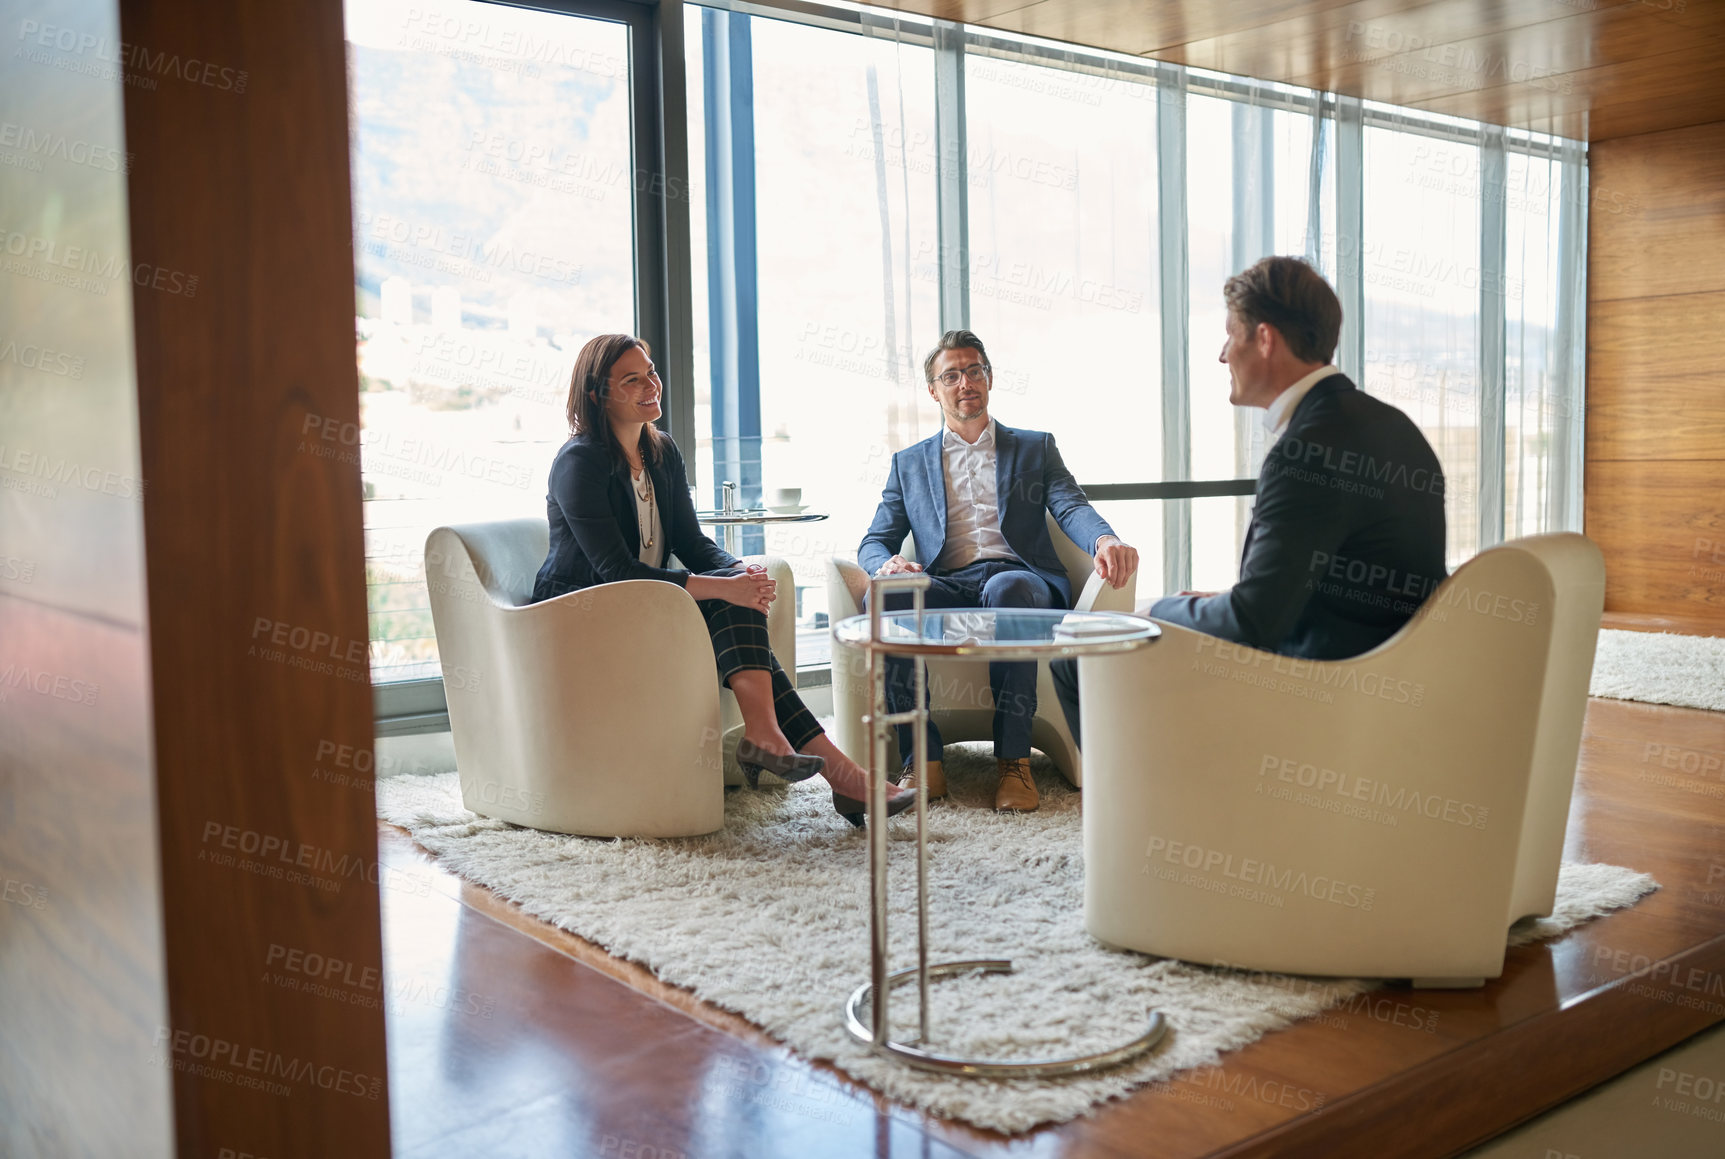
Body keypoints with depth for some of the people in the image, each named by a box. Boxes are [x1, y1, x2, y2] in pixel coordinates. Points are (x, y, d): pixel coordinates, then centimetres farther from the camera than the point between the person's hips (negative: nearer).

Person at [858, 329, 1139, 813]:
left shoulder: (1035, 448, 23)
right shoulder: (909, 464, 25)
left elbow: (1072, 508, 5)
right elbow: (874, 542, 17)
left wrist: (1105, 539, -21)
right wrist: (887, 564, -11)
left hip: (1018, 578, -1)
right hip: (946, 588, 1)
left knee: (1006, 590, -39)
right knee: (884, 598, -33)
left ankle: (1014, 760, -32)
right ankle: (923, 761, -27)